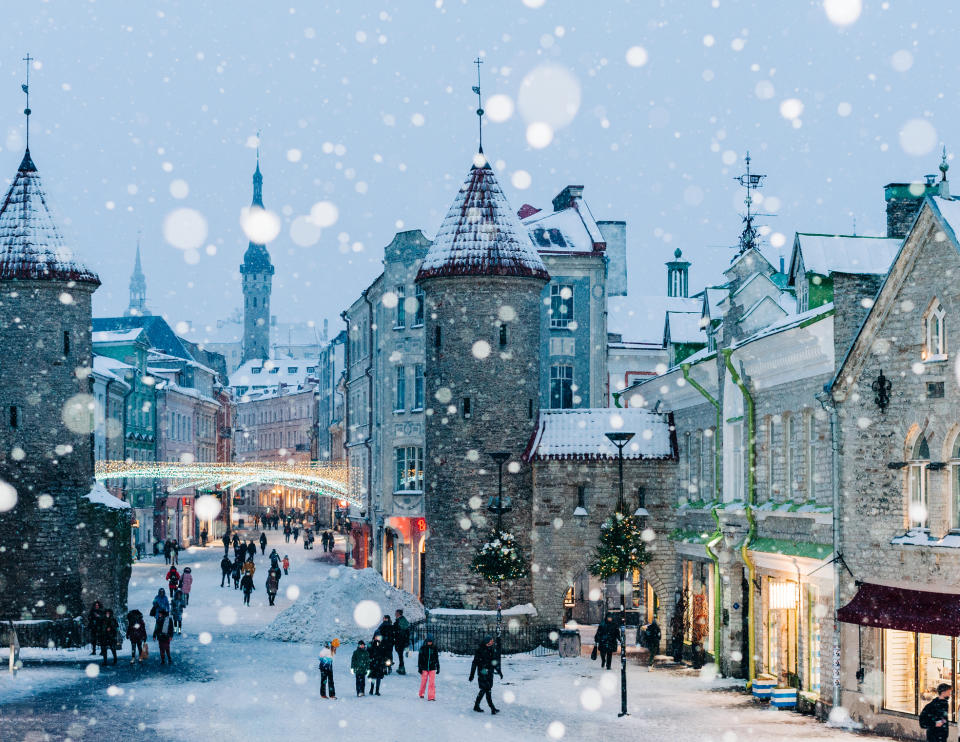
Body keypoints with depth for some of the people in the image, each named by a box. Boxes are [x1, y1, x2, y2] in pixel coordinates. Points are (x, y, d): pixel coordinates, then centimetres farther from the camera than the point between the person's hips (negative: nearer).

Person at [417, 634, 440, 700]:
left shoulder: (434, 648, 4)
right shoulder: (423, 648, -2)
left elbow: (437, 659, 11)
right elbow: (420, 658, 0)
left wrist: (438, 668, 11)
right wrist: (419, 668, -4)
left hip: (432, 668, 1)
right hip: (424, 668, -1)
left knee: (432, 682, -8)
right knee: (423, 682, 5)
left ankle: (431, 696, -8)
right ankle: (421, 694, 27)